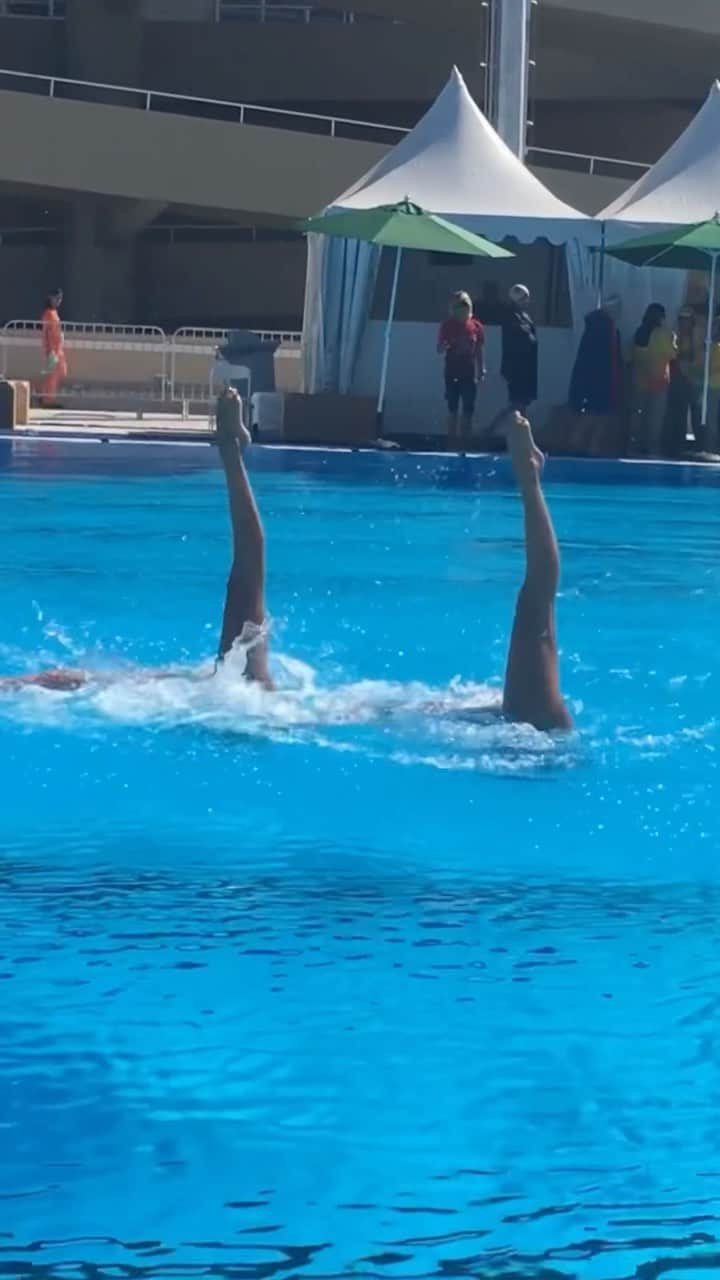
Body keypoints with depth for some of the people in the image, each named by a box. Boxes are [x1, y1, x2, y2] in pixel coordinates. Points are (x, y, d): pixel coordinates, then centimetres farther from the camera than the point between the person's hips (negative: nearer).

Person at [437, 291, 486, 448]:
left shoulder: (476, 327, 1)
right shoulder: (448, 326, -2)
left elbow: (480, 351, 6)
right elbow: (439, 350, 0)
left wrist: (482, 371, 1)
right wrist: (445, 346, -23)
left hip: (469, 373, 1)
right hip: (452, 373, -1)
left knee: (468, 410, 2)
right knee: (452, 409, 2)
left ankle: (465, 441, 9)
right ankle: (452, 441, 5)